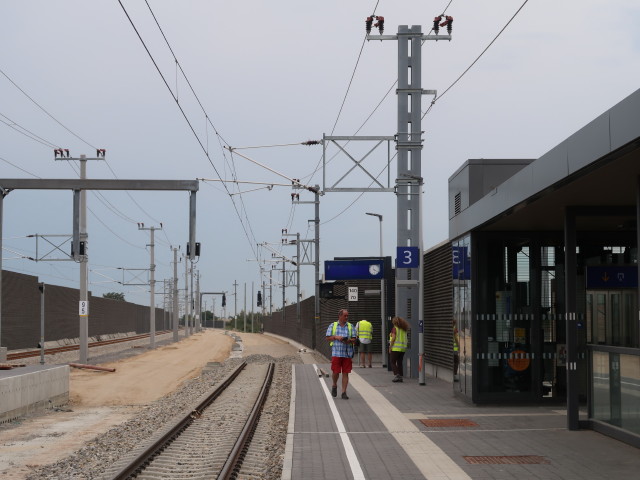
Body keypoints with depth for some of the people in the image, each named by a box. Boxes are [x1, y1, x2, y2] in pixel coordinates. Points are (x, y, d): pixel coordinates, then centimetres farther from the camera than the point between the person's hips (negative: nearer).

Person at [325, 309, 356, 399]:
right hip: (336, 353, -1)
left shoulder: (350, 326, 11)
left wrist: (348, 340, -14)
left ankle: (344, 392, 3)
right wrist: (336, 337, -11)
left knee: (345, 373, -1)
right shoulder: (333, 325, 9)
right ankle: (334, 386, 26)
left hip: (347, 354, 1)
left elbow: (354, 339, 7)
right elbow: (328, 337, 6)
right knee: (335, 372, -4)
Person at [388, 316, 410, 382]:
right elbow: (405, 339, 10)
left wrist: (390, 347, -10)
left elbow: (393, 338, -15)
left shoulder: (394, 328, -9)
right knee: (399, 363, 12)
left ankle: (397, 375, -13)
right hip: (403, 348, 6)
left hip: (395, 348, -6)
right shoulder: (404, 329, 10)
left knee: (393, 362, 1)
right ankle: (401, 377, 8)